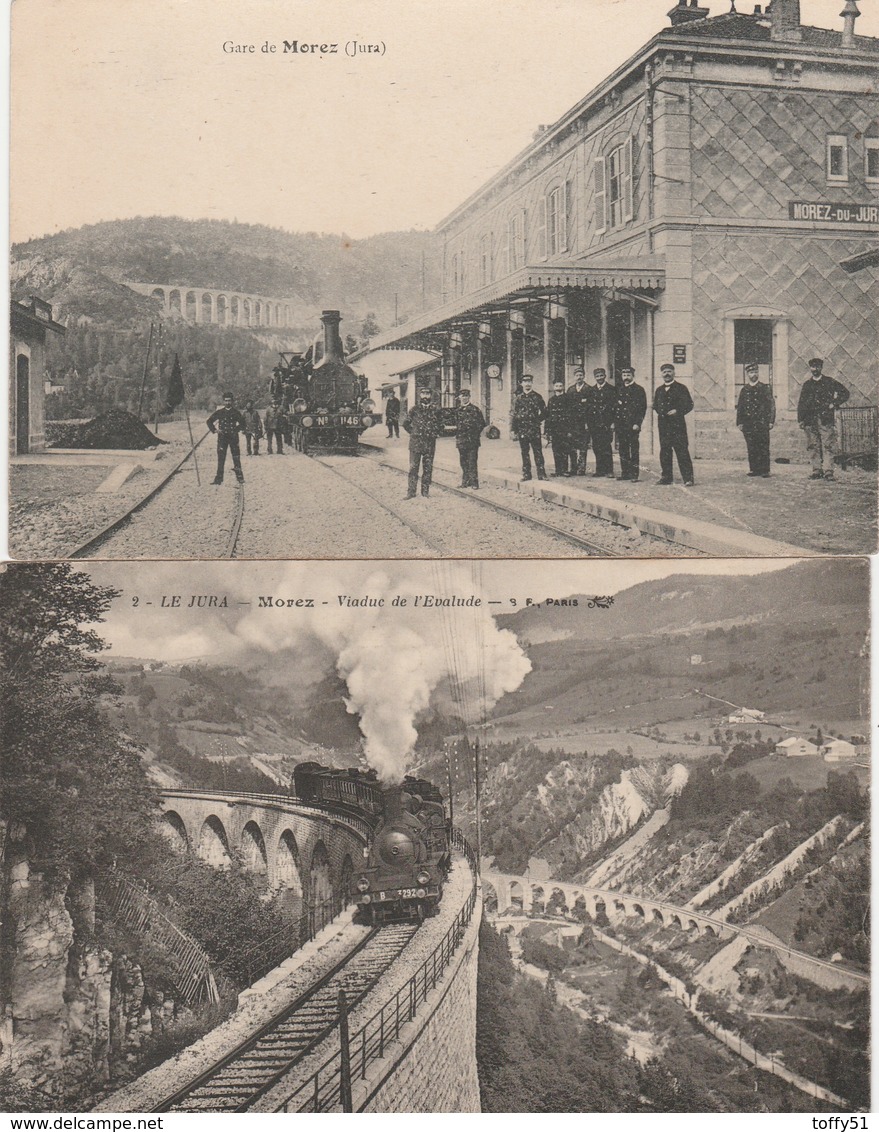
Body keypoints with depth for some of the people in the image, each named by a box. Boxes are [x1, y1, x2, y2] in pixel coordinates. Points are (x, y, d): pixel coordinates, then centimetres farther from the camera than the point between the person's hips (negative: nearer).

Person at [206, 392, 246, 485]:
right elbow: (209, 421, 13)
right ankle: (218, 478, 0)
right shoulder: (219, 412, 5)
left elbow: (243, 424, 12)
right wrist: (215, 430, 2)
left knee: (236, 458, 0)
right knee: (221, 458, -2)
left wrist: (237, 429, -1)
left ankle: (240, 477, 5)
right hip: (222, 437, 1)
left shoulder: (235, 412, 4)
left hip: (233, 437, -1)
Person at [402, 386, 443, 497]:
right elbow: (406, 423, 11)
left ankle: (425, 491, 12)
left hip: (430, 443, 2)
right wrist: (413, 432, 6)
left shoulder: (435, 410, 7)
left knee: (428, 469, 4)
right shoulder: (414, 409, 3)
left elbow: (440, 425, 19)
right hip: (415, 443, -2)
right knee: (413, 468, -3)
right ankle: (411, 492, 0)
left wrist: (436, 433, 8)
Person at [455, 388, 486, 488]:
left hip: (472, 439, -5)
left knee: (472, 461, -7)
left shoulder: (475, 409, -2)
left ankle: (474, 482, -6)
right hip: (461, 440, 5)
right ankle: (465, 481, 16)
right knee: (463, 462, 8)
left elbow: (482, 423, 0)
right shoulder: (458, 409, 13)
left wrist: (476, 433, -4)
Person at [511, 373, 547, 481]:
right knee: (524, 452, 6)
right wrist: (514, 430, 5)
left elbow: (544, 412, 8)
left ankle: (541, 473, -2)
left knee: (537, 451, -4)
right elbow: (514, 415, 9)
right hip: (522, 429, 3)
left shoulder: (537, 397, 3)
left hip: (534, 429, -3)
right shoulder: (519, 398, 9)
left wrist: (538, 420, 1)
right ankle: (526, 474, 12)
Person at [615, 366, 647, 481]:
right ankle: (625, 473, 12)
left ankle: (634, 474, -4)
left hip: (633, 425, -5)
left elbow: (643, 408, -5)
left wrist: (637, 423, -13)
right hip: (621, 425, 5)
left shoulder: (639, 390, 1)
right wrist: (614, 422, 9)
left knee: (634, 450, -5)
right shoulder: (619, 390, 17)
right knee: (623, 450, 6)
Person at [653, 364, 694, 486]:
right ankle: (666, 476, 16)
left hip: (677, 424, -5)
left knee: (682, 451, -8)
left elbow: (689, 405, -1)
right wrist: (658, 412, 8)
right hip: (663, 424, 5)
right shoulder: (659, 390, 17)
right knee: (664, 450, 7)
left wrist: (677, 411, -13)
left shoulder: (681, 388, 2)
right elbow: (655, 405, 26)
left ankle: (688, 478, -8)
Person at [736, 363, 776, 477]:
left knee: (763, 448, -6)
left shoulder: (764, 388, 5)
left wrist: (770, 421, -5)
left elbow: (771, 405, 3)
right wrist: (739, 422, 7)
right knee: (751, 448, 2)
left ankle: (765, 471, -5)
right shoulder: (744, 390, 13)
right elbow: (740, 407, 15)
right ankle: (754, 469, 8)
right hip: (748, 424, 3)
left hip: (761, 423, -3)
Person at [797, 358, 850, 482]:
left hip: (826, 419, -3)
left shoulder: (829, 382, 6)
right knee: (813, 446, 2)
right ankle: (817, 471, 7)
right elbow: (802, 403, 14)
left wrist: (834, 404, -2)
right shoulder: (807, 384, 14)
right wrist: (800, 419, 6)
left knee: (828, 446, -8)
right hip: (810, 420, 3)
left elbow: (845, 393, 7)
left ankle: (828, 471, -9)